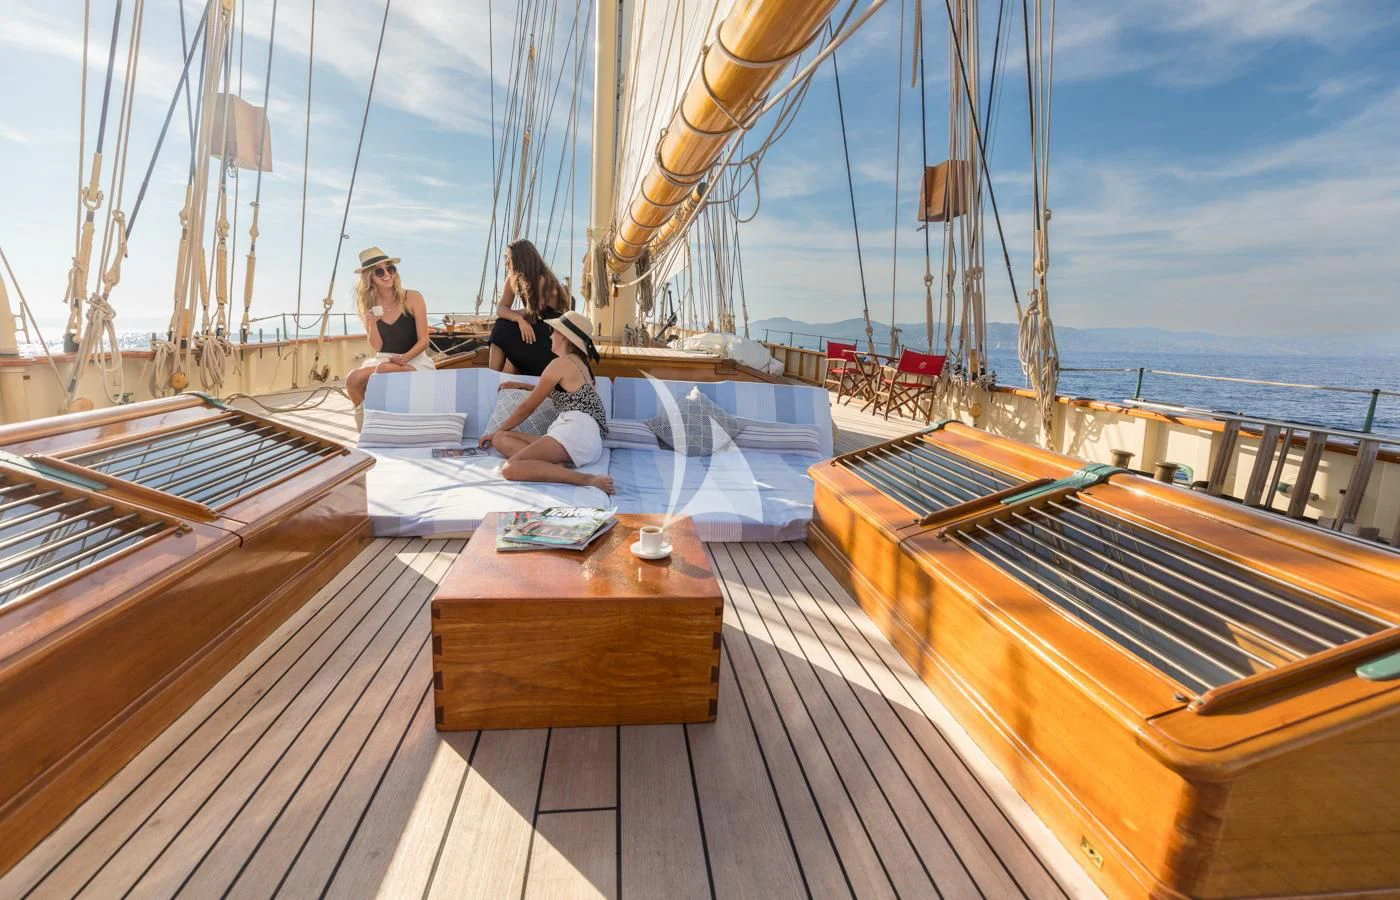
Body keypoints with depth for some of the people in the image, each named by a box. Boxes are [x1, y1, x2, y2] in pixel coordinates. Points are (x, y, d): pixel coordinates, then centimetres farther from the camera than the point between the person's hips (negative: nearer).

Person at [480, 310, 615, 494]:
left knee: (510, 468, -24)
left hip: (575, 433, -9)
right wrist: (523, 386, 51)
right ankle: (559, 466, -15)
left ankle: (587, 479, -29)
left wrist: (497, 431, 20)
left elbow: (528, 407, 6)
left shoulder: (561, 363, 0)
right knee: (501, 439, 7)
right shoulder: (580, 362, 26)